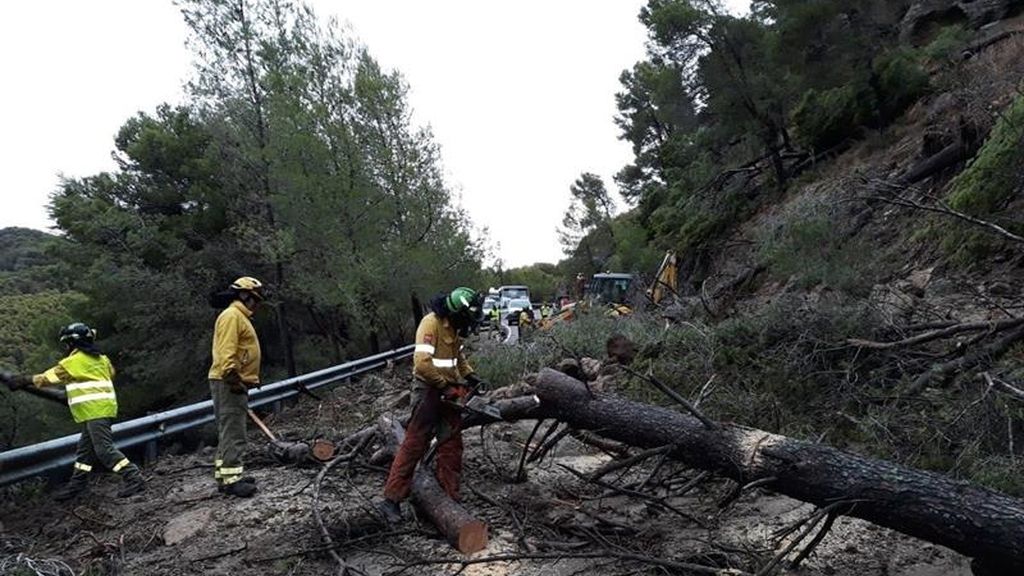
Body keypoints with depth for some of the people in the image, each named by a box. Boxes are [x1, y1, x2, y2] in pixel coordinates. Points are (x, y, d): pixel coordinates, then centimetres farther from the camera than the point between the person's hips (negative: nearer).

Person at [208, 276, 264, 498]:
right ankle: (231, 479, -6)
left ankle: (223, 475, 23)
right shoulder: (232, 315, -11)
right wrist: (232, 377, -28)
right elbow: (226, 351, -22)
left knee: (228, 432, 15)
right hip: (230, 383, -11)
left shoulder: (240, 317, 22)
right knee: (233, 433, -9)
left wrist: (246, 380, 26)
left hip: (235, 383, 11)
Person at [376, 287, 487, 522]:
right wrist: (445, 385, -20)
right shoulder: (431, 323, -20)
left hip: (448, 391, 8)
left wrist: (471, 376, 6)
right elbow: (422, 364, -28)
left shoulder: (454, 326, 7)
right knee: (415, 443, -5)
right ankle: (391, 498, 3)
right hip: (429, 390, -8)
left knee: (452, 444, 10)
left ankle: (449, 496, 18)